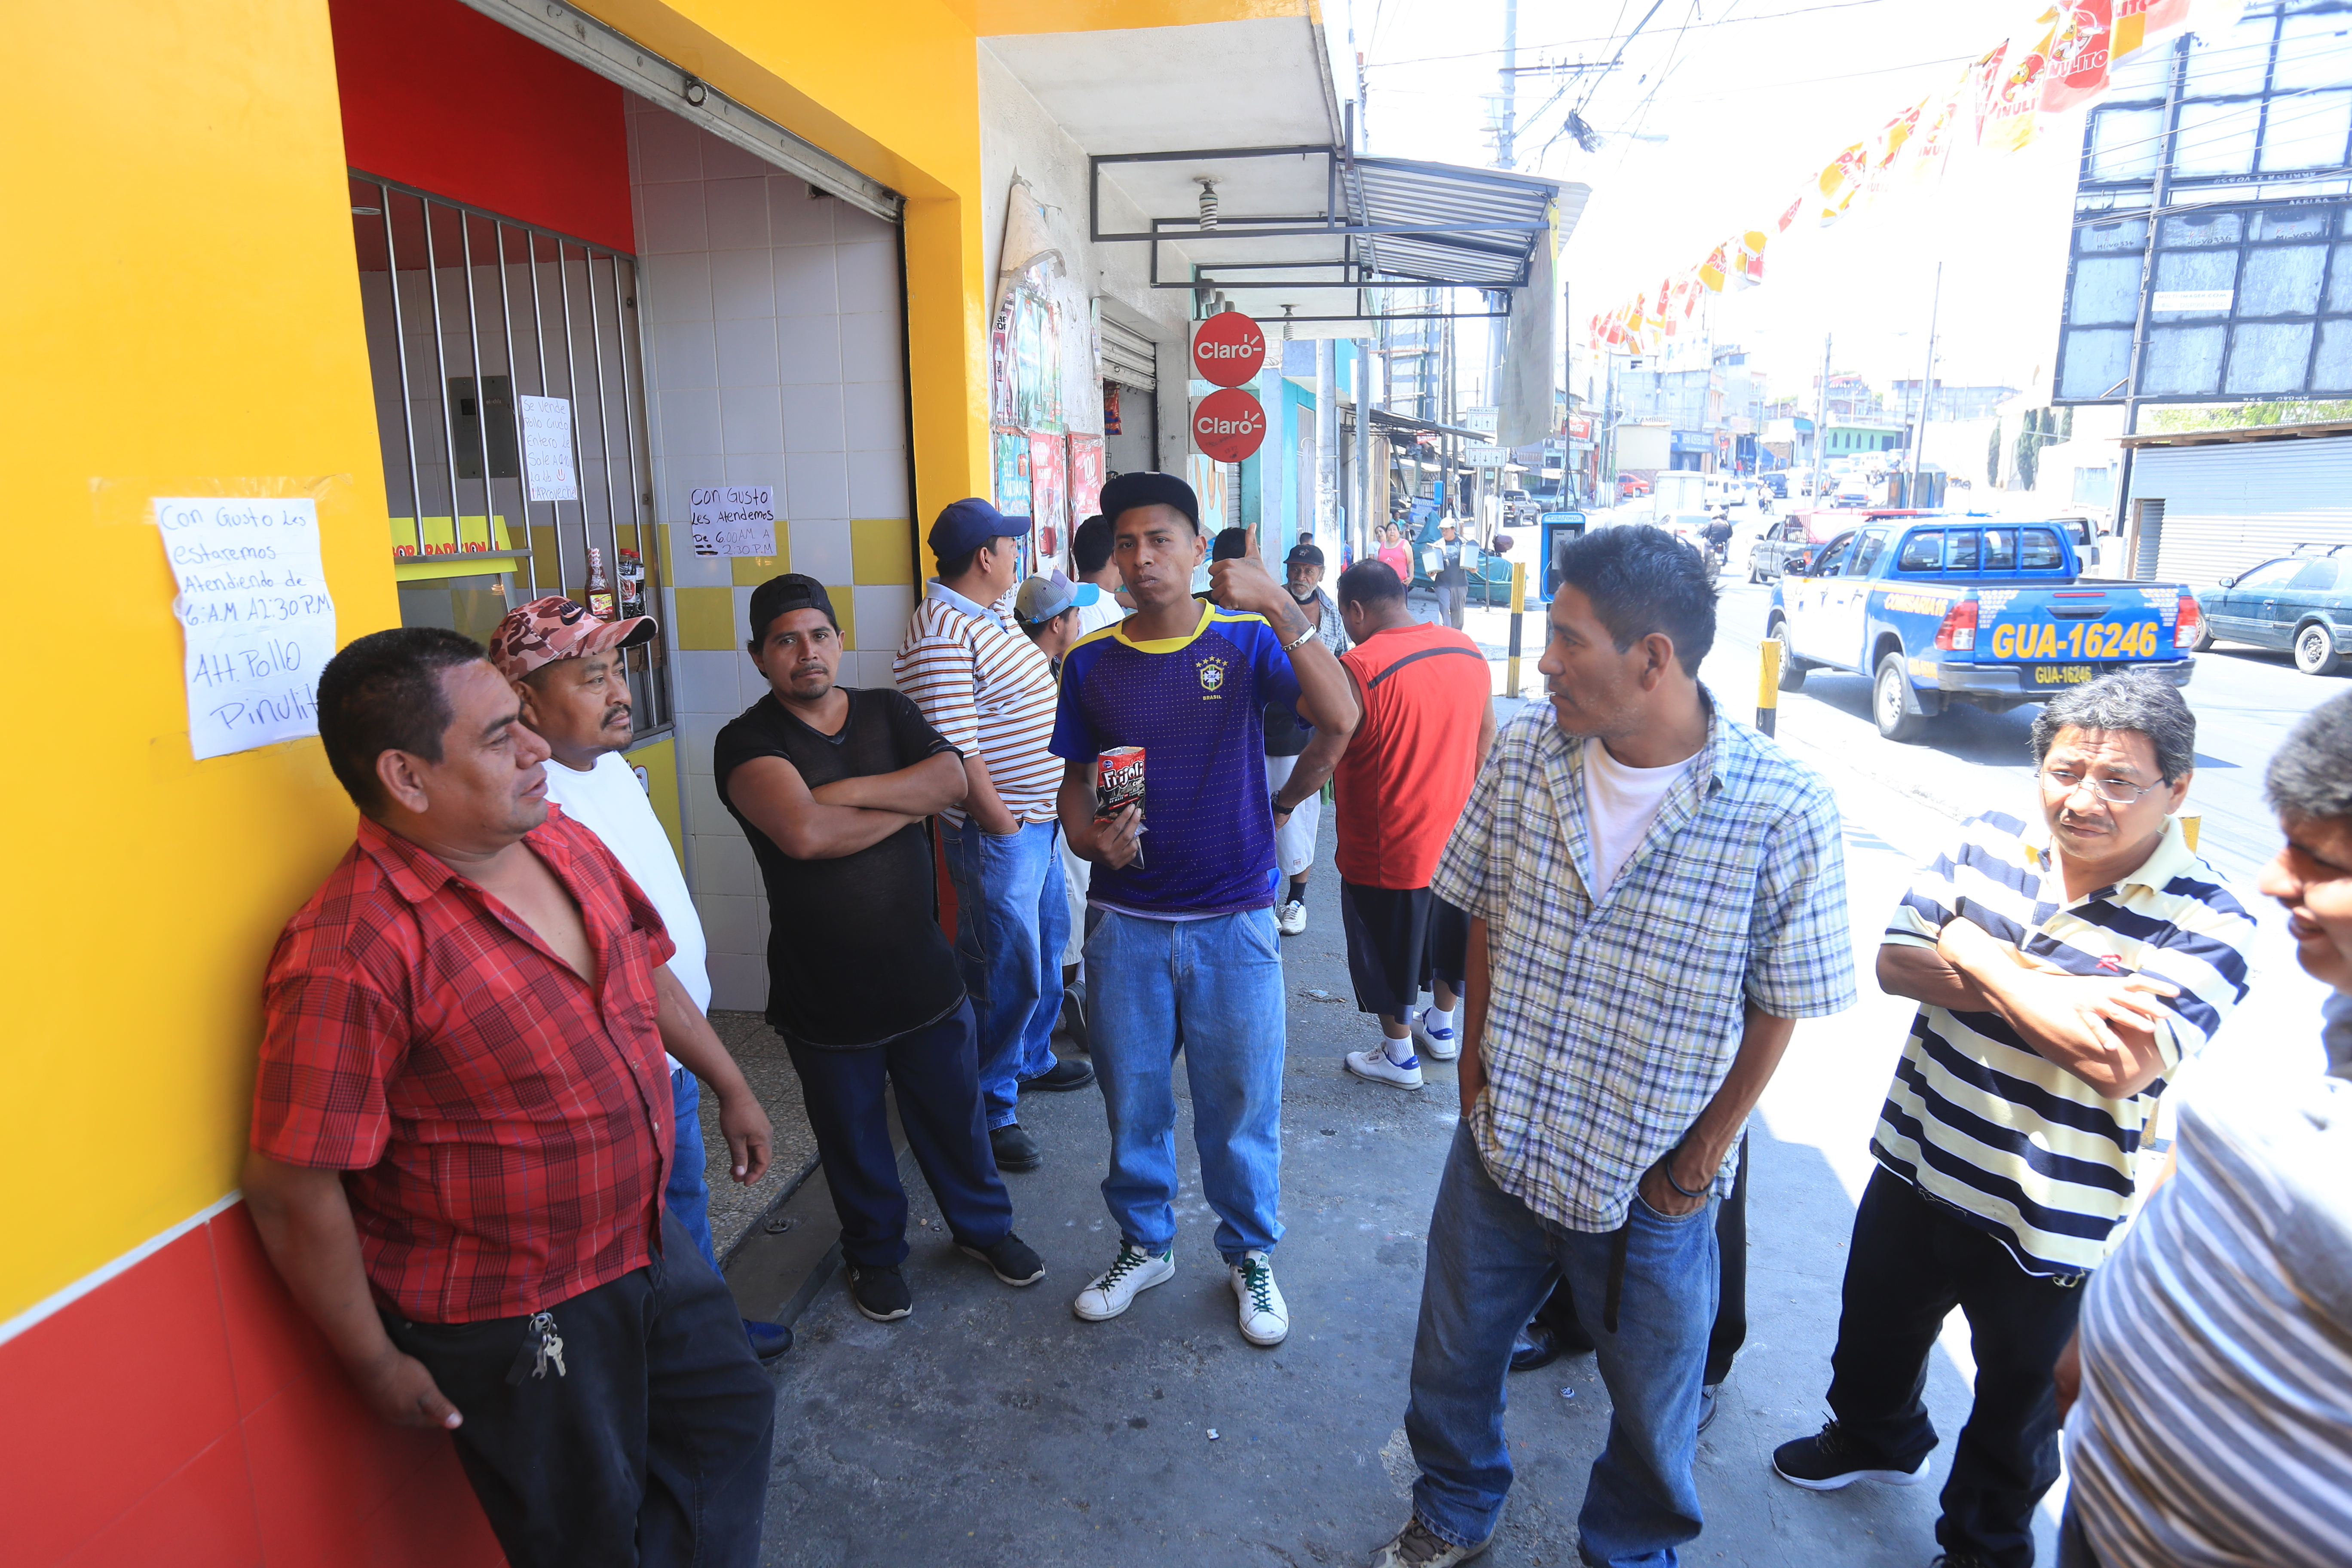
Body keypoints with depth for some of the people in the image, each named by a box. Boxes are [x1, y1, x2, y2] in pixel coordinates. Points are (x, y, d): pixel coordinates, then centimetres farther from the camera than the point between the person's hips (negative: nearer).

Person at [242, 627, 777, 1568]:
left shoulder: (563, 841, -4)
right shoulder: (352, 950, -28)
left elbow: (647, 974, 12)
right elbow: (292, 1189, -22)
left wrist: (730, 1085, 20)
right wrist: (377, 1365, -12)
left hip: (646, 1243, 8)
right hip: (510, 1324, -7)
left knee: (731, 1416, 25)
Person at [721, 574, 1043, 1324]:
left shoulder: (888, 712, 4)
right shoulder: (748, 741, -11)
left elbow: (953, 781, -13)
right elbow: (805, 832, -29)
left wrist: (845, 791, -22)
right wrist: (909, 802, -15)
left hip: (925, 973, 3)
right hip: (823, 995, -3)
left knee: (955, 1115, 19)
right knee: (854, 1137, 17)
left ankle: (983, 1225, 43)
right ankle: (876, 1254, 42)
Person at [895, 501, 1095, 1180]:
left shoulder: (990, 614, 11)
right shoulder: (941, 633, -21)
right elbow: (955, 747, -25)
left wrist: (1049, 646, 14)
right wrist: (1002, 824, -20)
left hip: (1038, 821, 10)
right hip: (997, 829, -10)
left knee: (1047, 946, 24)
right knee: (1006, 973, -1)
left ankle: (1032, 1059, 44)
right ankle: (990, 1110, 14)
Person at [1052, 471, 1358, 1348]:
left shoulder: (1247, 641, -6)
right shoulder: (1090, 662, 1)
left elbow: (1341, 720, -22)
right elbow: (1075, 779, 8)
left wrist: (1282, 609, -30)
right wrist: (1089, 838, -13)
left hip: (1234, 922, -2)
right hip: (1125, 922, 2)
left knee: (1241, 1103, 11)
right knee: (1132, 1098, 16)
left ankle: (1250, 1253, 35)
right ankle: (1144, 1244, 39)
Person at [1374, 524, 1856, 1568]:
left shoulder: (1786, 813, -20)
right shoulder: (1524, 753, -9)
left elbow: (1778, 1008, -10)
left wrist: (1701, 1160, -5)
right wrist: (1476, 1061, 3)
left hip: (1648, 1188, -3)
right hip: (1500, 1146, 3)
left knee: (1652, 1412, 21)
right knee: (1452, 1362, 22)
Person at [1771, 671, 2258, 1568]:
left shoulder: (2205, 922, -19)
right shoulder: (1988, 842, -6)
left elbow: (2123, 1061, -31)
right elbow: (1896, 963, -12)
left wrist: (1980, 957, -22)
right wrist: (2054, 997, -24)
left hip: (2047, 1225, -4)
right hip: (1917, 1166, 4)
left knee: (2017, 1402, 21)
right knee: (1875, 1334, 28)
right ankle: (1873, 1437, 58)